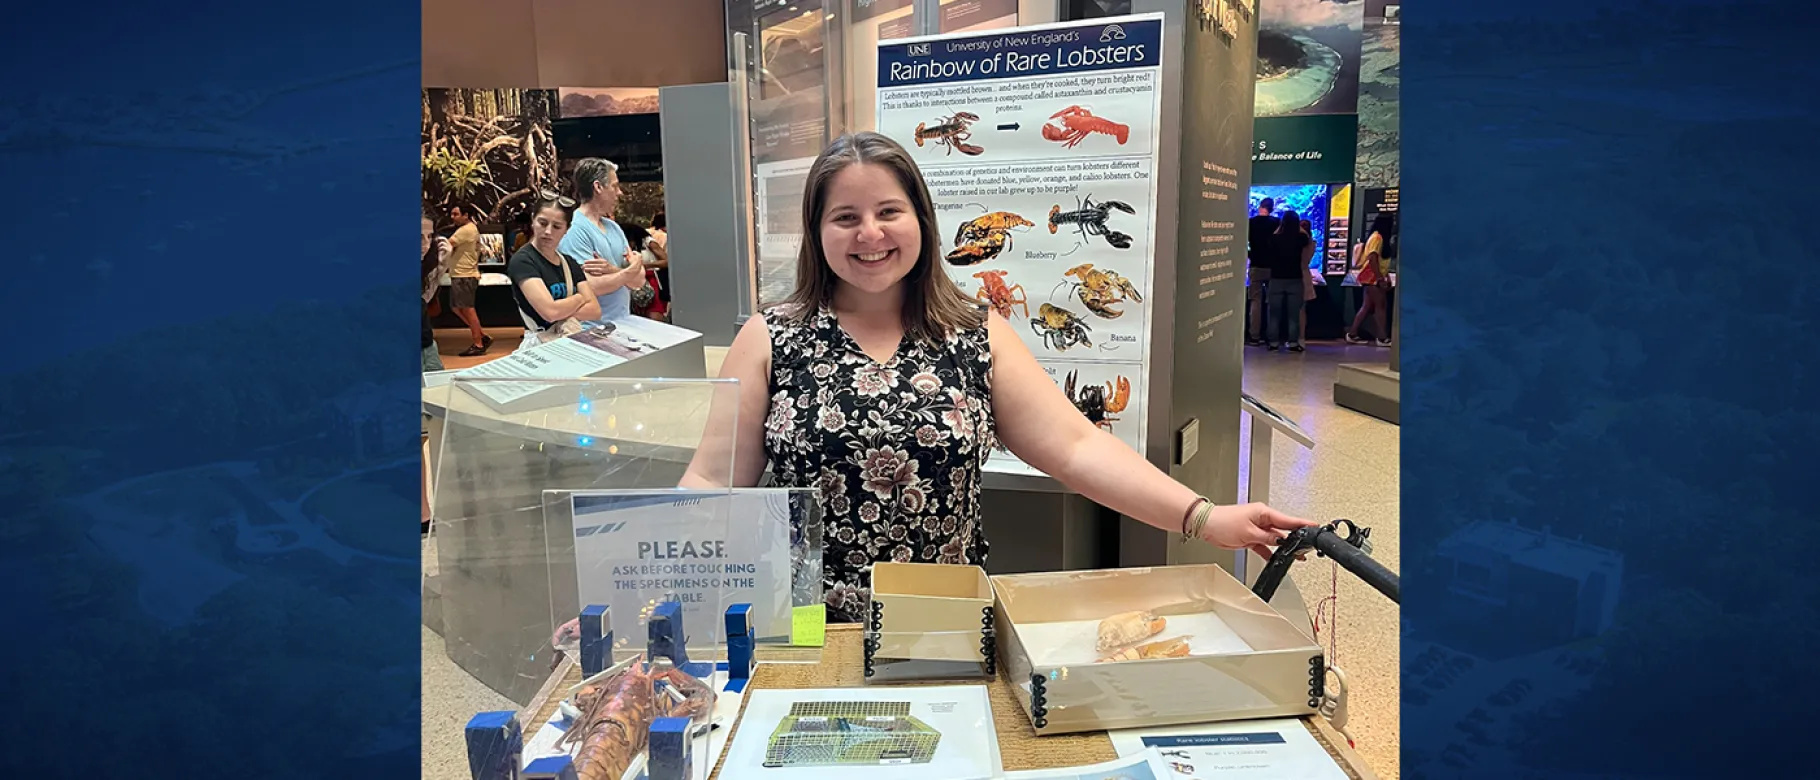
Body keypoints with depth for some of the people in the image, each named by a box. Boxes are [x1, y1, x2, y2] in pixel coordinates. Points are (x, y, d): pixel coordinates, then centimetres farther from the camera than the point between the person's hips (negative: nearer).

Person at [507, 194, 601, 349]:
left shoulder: (570, 263, 12)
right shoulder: (522, 260, -6)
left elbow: (594, 310, 3)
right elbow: (550, 311, -17)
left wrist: (562, 310, -11)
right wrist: (580, 297, -1)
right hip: (541, 345, -4)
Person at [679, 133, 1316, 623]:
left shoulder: (978, 336, 3)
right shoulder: (770, 339, 1)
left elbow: (1076, 448, -3)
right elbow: (716, 481, 0)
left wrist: (1204, 519, -14)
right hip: (806, 639, -1)